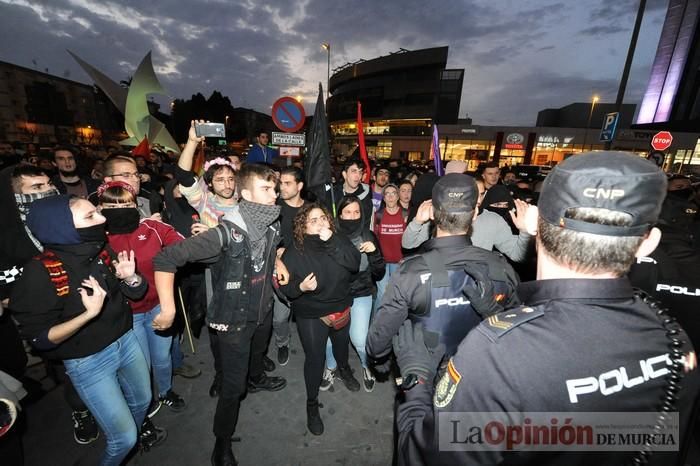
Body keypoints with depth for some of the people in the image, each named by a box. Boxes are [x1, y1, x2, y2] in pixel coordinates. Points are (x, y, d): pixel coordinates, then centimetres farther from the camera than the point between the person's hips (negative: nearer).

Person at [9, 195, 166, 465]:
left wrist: (130, 277, -20)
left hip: (126, 341, 5)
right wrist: (89, 313, -32)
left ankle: (141, 426, 60)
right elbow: (40, 339, -17)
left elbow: (137, 292, 2)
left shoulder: (102, 251, -8)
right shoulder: (41, 273, -22)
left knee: (142, 400, 28)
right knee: (124, 438, 7)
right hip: (88, 362, -5)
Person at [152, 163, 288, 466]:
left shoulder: (272, 225, -9)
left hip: (263, 310, 7)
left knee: (258, 352, 34)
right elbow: (166, 259, -31)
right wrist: (168, 309, -31)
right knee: (233, 386, 7)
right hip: (233, 319, -6)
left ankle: (257, 379, 66)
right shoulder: (227, 233, -32)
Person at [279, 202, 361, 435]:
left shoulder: (339, 240, -12)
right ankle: (312, 404, 31)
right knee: (315, 358, 5)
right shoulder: (294, 252, -18)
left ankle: (344, 369, 61)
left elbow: (354, 263, -25)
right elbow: (284, 286, -14)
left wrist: (332, 242, -34)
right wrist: (300, 287, -35)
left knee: (341, 344, 27)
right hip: (311, 316, -3)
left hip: (341, 308, 3)